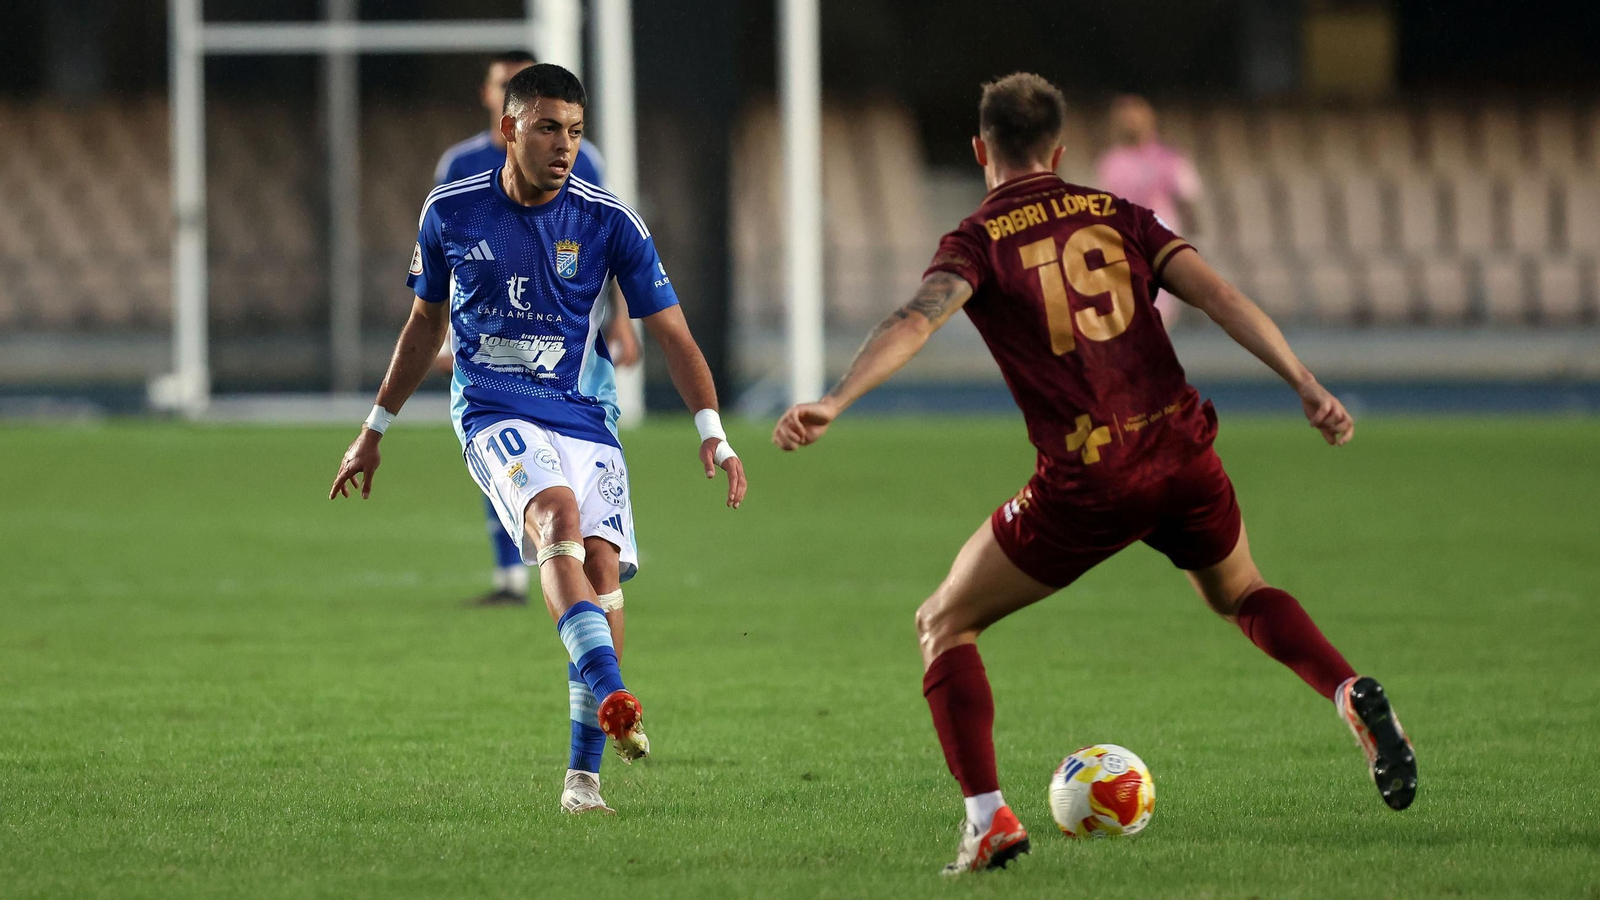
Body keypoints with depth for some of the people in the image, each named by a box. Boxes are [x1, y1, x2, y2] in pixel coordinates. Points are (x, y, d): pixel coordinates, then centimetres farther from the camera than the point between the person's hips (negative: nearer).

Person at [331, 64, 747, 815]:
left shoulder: (608, 222, 0)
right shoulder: (451, 212, 3)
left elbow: (671, 333, 1)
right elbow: (426, 323, 18)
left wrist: (711, 433, -12)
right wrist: (374, 430, 23)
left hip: (585, 417, 2)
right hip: (493, 413, -2)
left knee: (601, 564, -15)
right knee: (557, 512, -31)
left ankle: (584, 775, -6)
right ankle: (611, 699, -48)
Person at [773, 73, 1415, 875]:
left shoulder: (981, 239, 1)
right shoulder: (1117, 214, 13)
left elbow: (917, 320, -18)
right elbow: (1217, 295, 3)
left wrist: (831, 402, -30)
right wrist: (1306, 386, 0)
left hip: (1086, 482, -4)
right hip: (1182, 453, 4)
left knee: (943, 626, 13)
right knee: (1239, 594, 35)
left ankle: (987, 817, -3)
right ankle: (1352, 696, 10)